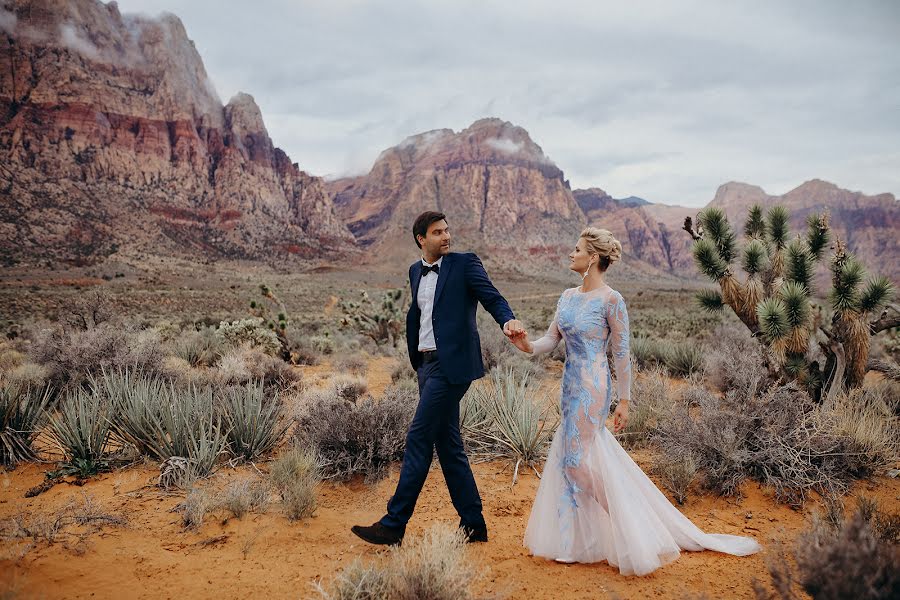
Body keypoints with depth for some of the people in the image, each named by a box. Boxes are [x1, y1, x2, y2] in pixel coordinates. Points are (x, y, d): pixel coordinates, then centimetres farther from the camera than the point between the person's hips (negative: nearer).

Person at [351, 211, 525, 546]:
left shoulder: (465, 263, -3)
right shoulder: (416, 271, 16)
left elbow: (491, 297, -14)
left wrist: (509, 320, -34)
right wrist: (415, 361, 20)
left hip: (452, 365, -8)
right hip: (428, 364, 8)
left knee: (418, 439, -7)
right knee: (448, 445, 10)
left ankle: (394, 524, 1)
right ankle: (473, 524, 20)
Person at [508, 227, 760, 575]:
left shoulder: (610, 300, -13)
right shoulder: (568, 296, 9)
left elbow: (621, 354, -11)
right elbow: (551, 339, 8)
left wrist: (624, 401, -10)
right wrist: (527, 345, -13)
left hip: (592, 388, -8)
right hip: (571, 386, 8)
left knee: (577, 459, -7)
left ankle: (626, 533, 9)